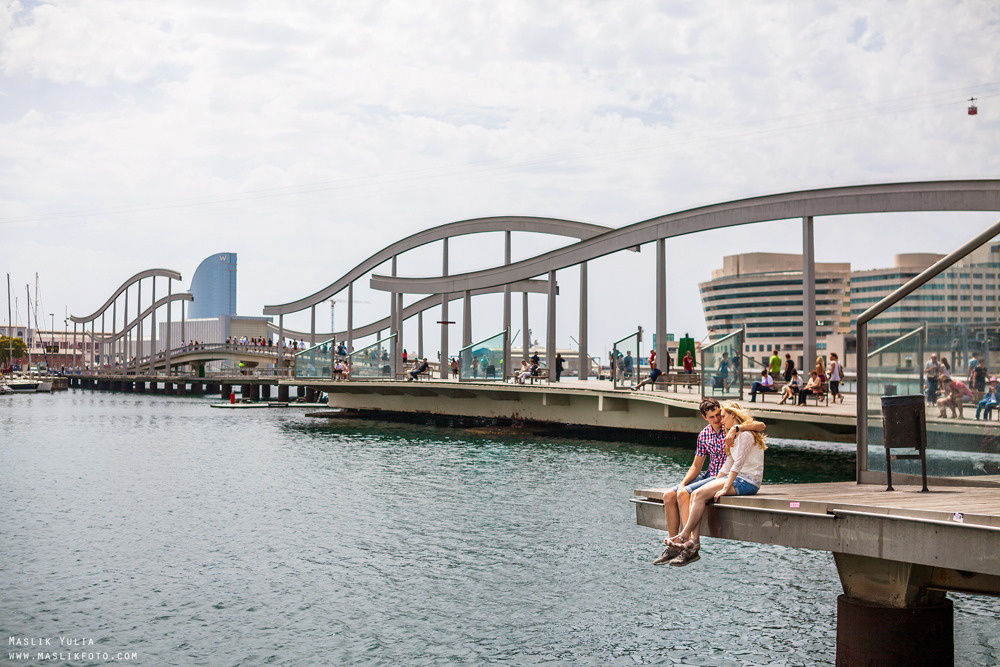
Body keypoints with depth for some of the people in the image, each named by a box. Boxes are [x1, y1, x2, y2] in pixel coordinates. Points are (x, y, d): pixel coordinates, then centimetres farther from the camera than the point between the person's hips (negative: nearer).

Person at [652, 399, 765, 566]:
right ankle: (673, 547, -4)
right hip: (709, 476, 7)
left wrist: (736, 429, -36)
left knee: (684, 494, -25)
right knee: (669, 496, -5)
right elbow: (696, 466, 15)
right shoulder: (704, 435, 11)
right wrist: (683, 483, -1)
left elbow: (760, 425, -24)